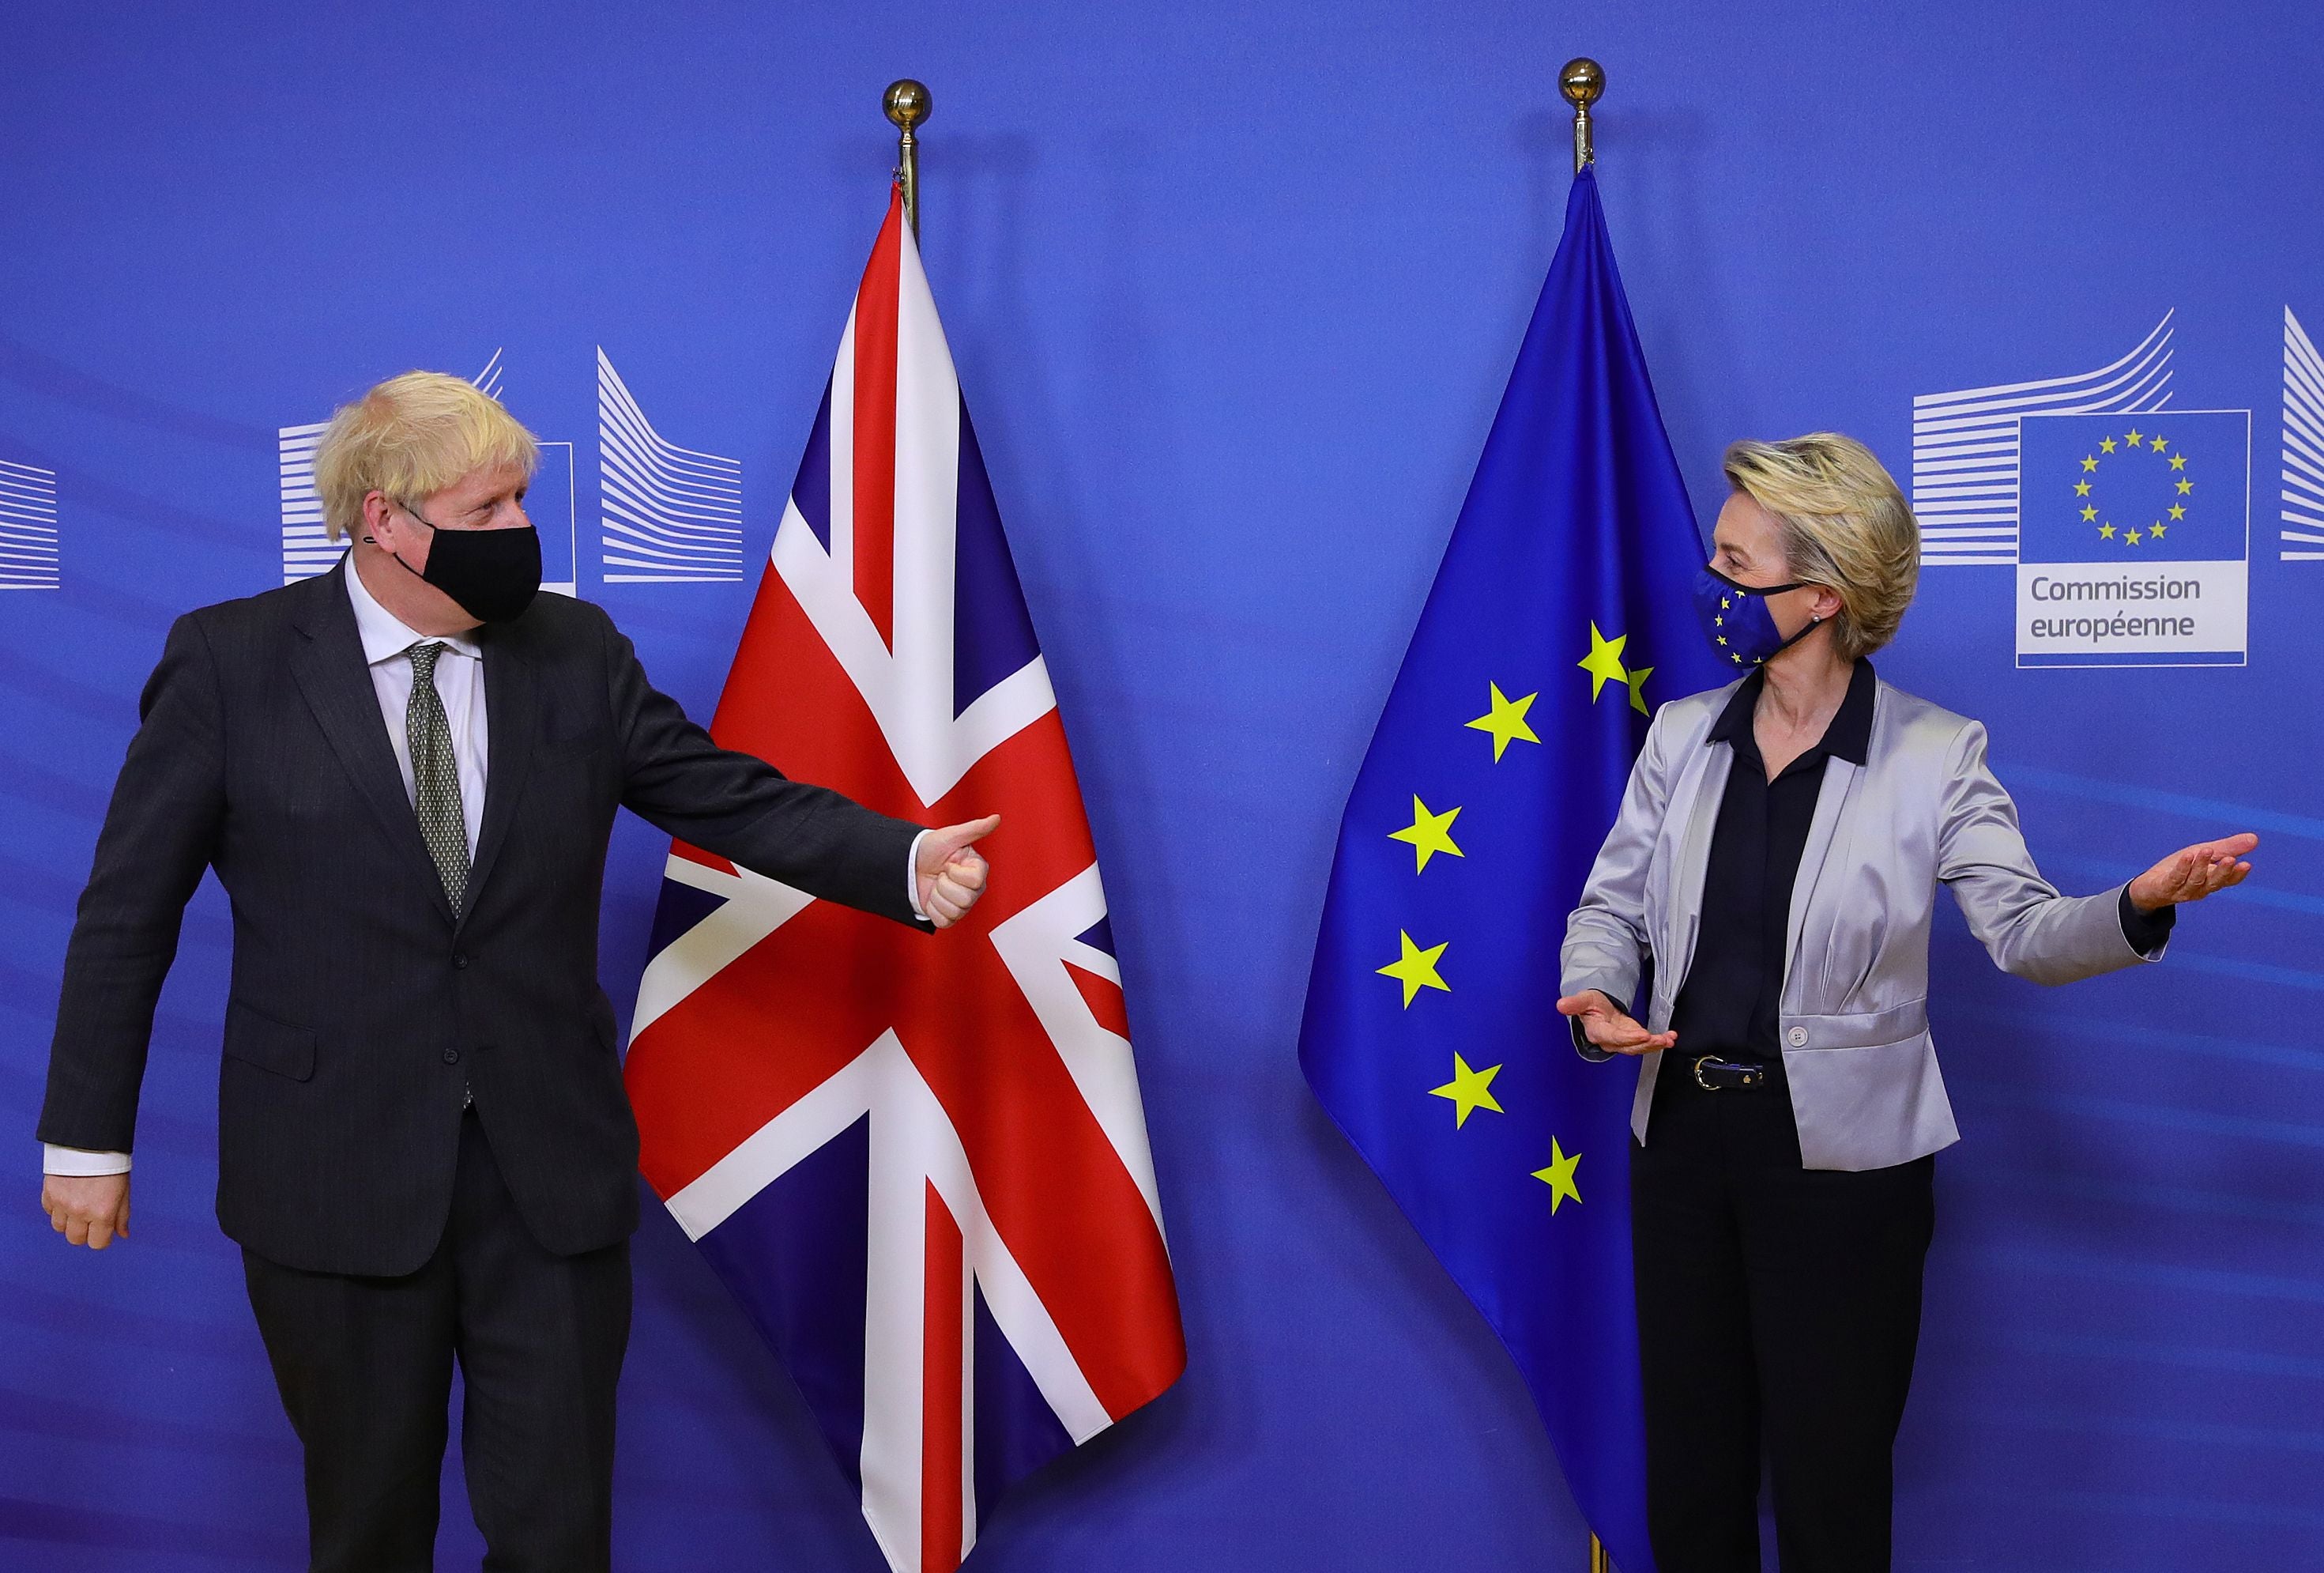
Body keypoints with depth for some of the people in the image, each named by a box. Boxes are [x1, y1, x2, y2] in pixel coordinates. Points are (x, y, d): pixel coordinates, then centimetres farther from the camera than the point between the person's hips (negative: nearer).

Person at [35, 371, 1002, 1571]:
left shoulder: (577, 652, 3)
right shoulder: (231, 662, -5)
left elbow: (737, 798, 2)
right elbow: (128, 909, -1)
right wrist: (87, 1137, -2)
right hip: (336, 1170, -2)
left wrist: (908, 859, -14)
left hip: (550, 1164, 2)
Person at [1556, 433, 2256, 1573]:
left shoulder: (1934, 755, -8)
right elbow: (1613, 900, 9)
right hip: (1682, 1132, 4)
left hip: (1842, 1155, -4)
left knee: (1828, 1480, 7)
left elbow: (2023, 930, -9)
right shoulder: (1681, 735, 4)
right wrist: (1593, 994, -12)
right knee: (1687, 1471, 14)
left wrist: (2138, 906, -28)